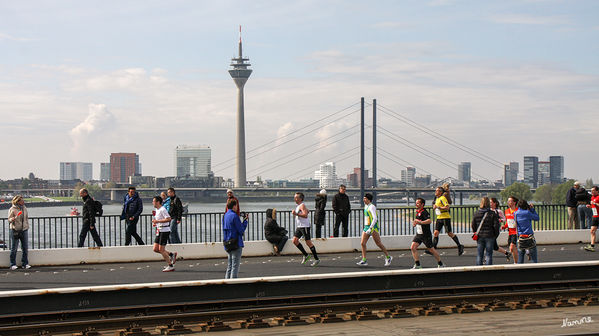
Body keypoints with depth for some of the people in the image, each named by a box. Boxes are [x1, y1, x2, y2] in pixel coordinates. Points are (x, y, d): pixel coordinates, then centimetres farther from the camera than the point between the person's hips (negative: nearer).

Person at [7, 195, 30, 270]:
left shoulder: (24, 208, 8)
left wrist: (27, 226, 12)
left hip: (24, 230, 5)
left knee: (25, 248, 5)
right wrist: (12, 219, -28)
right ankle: (13, 264, 8)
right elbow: (9, 219, -7)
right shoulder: (12, 209, -8)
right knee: (14, 248, 0)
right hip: (15, 230, -5)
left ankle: (25, 264, 14)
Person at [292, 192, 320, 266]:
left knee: (308, 242, -7)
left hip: (305, 226, -10)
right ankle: (306, 255, 10)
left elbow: (305, 215, -27)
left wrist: (296, 214, -29)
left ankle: (316, 259, 1)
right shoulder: (298, 206, 16)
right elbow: (308, 211, 32)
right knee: (295, 241, 1)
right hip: (299, 227, 10)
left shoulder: (302, 205, -14)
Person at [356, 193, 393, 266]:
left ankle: (388, 257, 15)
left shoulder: (371, 207, -13)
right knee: (362, 243, -3)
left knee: (379, 243, -1)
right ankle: (364, 260, -2)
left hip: (373, 227, -8)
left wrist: (370, 228, -27)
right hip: (366, 227, 8)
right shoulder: (366, 206, 15)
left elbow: (375, 218, -21)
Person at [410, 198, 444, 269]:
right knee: (413, 247, -9)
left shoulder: (424, 212, -16)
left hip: (426, 235, -8)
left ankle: (440, 264, 21)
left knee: (431, 250, 4)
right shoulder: (418, 212, 12)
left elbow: (429, 221, -32)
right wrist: (415, 223, 11)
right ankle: (417, 264, -2)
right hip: (418, 234, 8)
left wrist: (420, 222, -39)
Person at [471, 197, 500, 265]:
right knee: (489, 254, 4)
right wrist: (496, 235, 5)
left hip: (479, 237, 2)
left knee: (479, 255, 9)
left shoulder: (476, 213, -1)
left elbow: (473, 225, 4)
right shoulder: (493, 214, -9)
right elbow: (496, 226, -8)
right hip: (490, 236, -2)